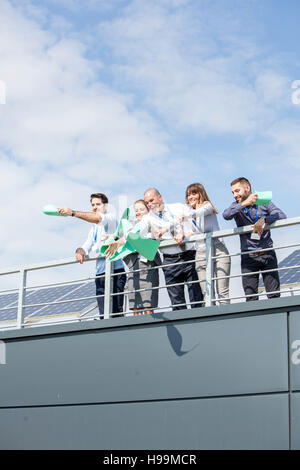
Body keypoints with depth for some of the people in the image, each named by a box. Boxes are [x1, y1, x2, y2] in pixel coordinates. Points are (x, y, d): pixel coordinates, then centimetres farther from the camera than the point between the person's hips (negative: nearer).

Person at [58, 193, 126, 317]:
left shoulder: (111, 217, 3)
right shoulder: (94, 229, 28)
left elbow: (98, 218, -18)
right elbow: (86, 247, 19)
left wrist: (72, 213, -28)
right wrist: (80, 251, -7)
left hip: (115, 270, -7)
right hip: (100, 273, 7)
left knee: (116, 312, -14)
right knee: (104, 314, -2)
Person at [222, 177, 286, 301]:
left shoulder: (264, 203, 8)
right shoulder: (237, 206, 9)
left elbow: (281, 216, -6)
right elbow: (226, 215, -14)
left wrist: (264, 220, -22)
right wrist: (244, 203, -24)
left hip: (267, 254, 0)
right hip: (248, 257, 1)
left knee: (274, 295, -5)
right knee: (250, 298, -4)